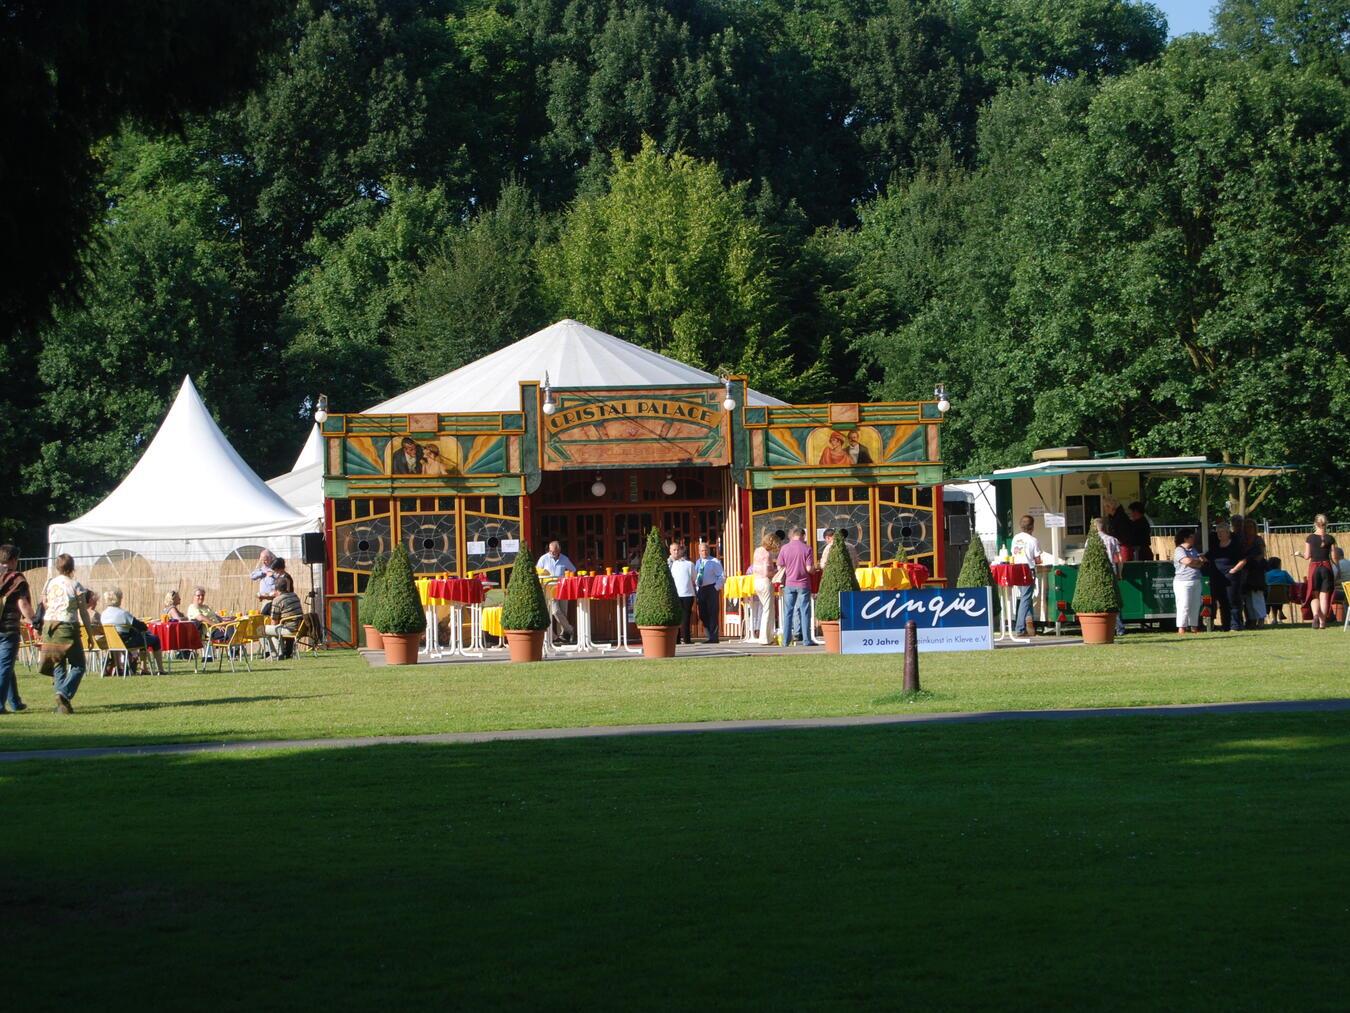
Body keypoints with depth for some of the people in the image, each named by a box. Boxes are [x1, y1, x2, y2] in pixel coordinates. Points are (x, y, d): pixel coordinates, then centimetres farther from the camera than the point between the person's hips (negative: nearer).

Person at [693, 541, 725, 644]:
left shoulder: (714, 562, -2)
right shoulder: (698, 563, 15)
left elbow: (722, 577, -6)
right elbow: (694, 577, 20)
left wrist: (716, 588, -13)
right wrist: (696, 590, 9)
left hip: (711, 589, -6)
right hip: (700, 590, 6)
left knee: (713, 614, -7)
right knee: (702, 614, 6)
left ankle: (713, 638, -6)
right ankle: (710, 636, 14)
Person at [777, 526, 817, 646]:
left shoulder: (784, 549, -1)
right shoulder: (806, 549, -8)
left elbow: (780, 567, 3)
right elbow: (809, 569, -11)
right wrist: (814, 569, 11)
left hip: (789, 584, 2)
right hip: (803, 584, -2)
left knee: (788, 612, 8)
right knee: (804, 612, 2)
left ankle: (786, 640, 9)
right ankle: (806, 640, 1)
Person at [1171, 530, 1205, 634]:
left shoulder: (1194, 550, 19)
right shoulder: (1179, 550, -6)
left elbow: (1201, 564, 10)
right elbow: (1187, 561, -21)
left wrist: (1193, 562, -10)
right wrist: (1198, 560, -3)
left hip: (1196, 582, 8)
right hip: (1183, 582, -8)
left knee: (1195, 606, 8)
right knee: (1184, 606, -10)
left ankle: (1194, 628, 15)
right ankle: (1181, 629, -9)